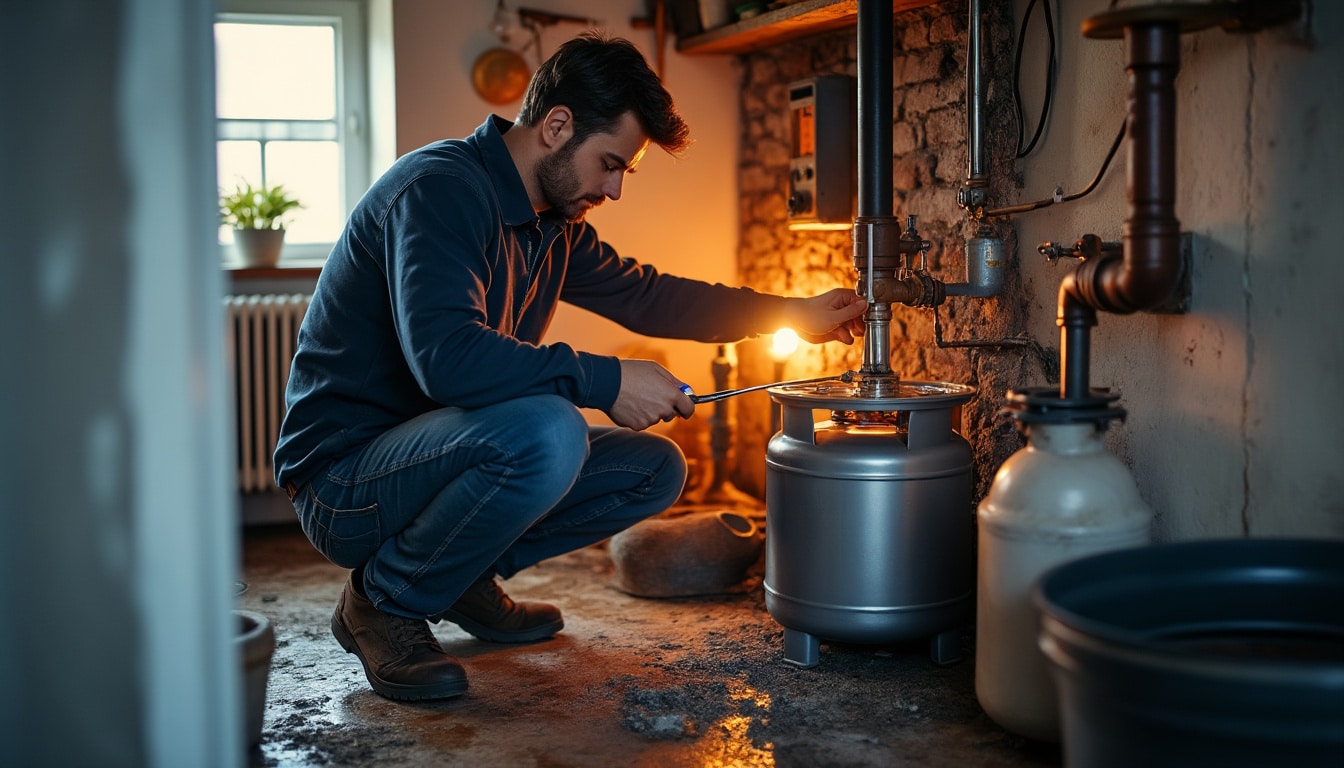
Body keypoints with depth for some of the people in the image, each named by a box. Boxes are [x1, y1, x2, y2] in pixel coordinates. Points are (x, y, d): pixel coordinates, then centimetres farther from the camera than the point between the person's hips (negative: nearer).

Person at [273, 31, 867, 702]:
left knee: (654, 468, 2)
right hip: (342, 483, -9)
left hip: (431, 455, 9)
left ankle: (464, 574, 11)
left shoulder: (553, 226, 9)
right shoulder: (441, 187, -20)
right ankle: (385, 601, -12)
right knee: (545, 431, -35)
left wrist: (790, 313, 17)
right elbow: (446, 356, -35)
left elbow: (645, 295, 21)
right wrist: (604, 380, -30)